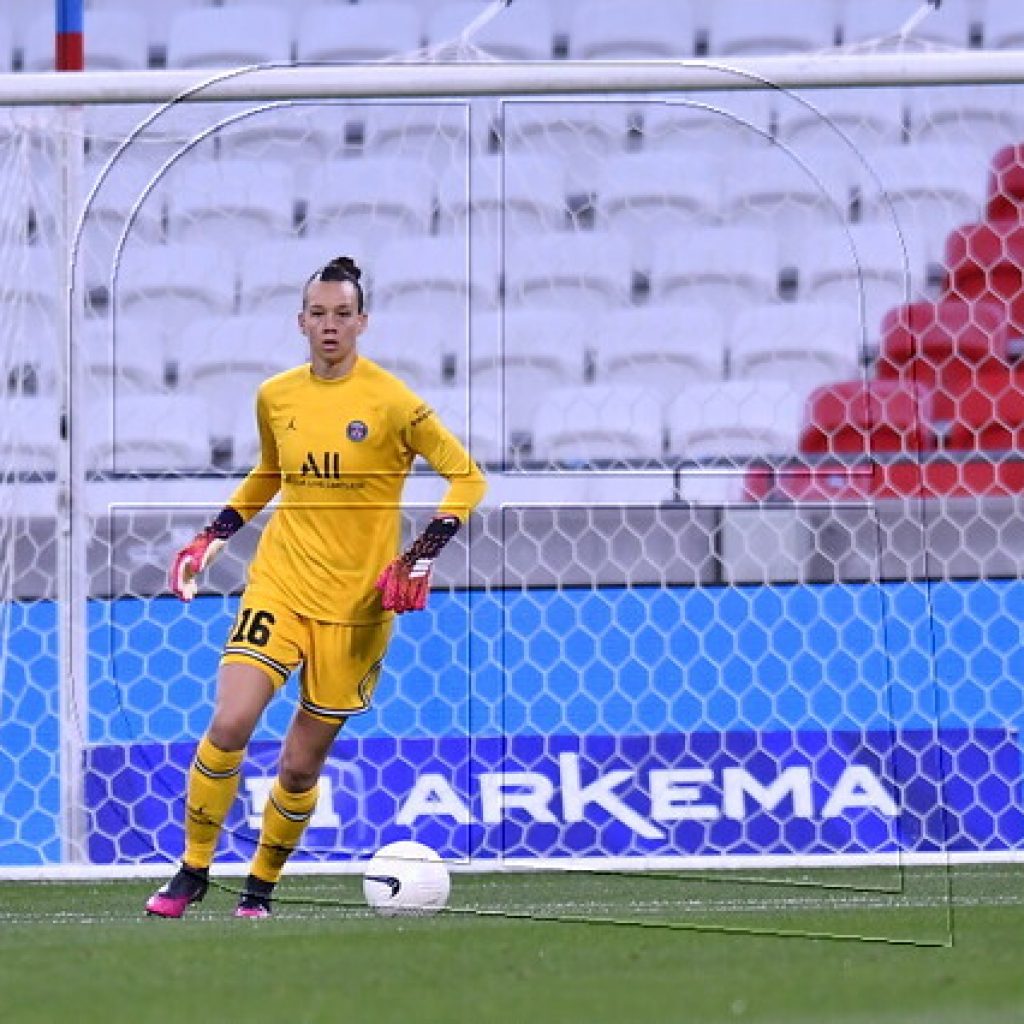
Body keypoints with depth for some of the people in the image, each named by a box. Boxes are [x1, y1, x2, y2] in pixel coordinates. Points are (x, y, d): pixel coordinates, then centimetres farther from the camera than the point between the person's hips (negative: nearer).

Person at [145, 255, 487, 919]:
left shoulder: (390, 401, -8)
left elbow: (467, 477, -4)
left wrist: (425, 553, -15)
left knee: (302, 765, 2)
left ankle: (262, 885, 24)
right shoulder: (276, 397, 5)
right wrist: (218, 533, 14)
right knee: (229, 724, -16)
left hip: (356, 602, -2)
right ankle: (193, 872, -2)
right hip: (279, 584, 2)